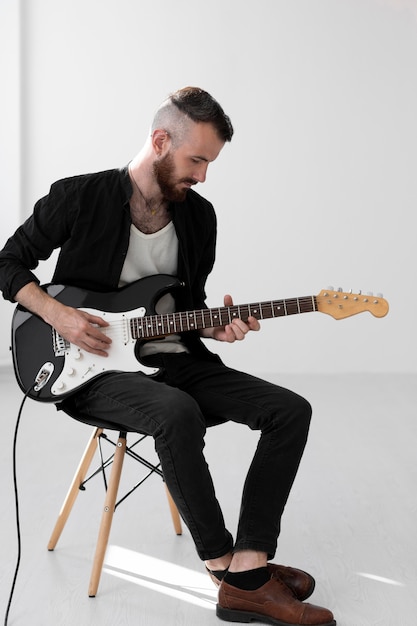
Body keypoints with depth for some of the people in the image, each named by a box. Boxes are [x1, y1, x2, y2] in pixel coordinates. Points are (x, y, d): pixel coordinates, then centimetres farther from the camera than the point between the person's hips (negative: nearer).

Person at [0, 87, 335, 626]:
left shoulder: (199, 216, 8)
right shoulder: (77, 198, -7)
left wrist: (213, 327, -5)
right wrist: (58, 315, -13)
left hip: (171, 359, 6)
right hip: (93, 369, -6)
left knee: (291, 411, -13)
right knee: (179, 413, -38)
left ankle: (249, 571, -17)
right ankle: (228, 571, -22)